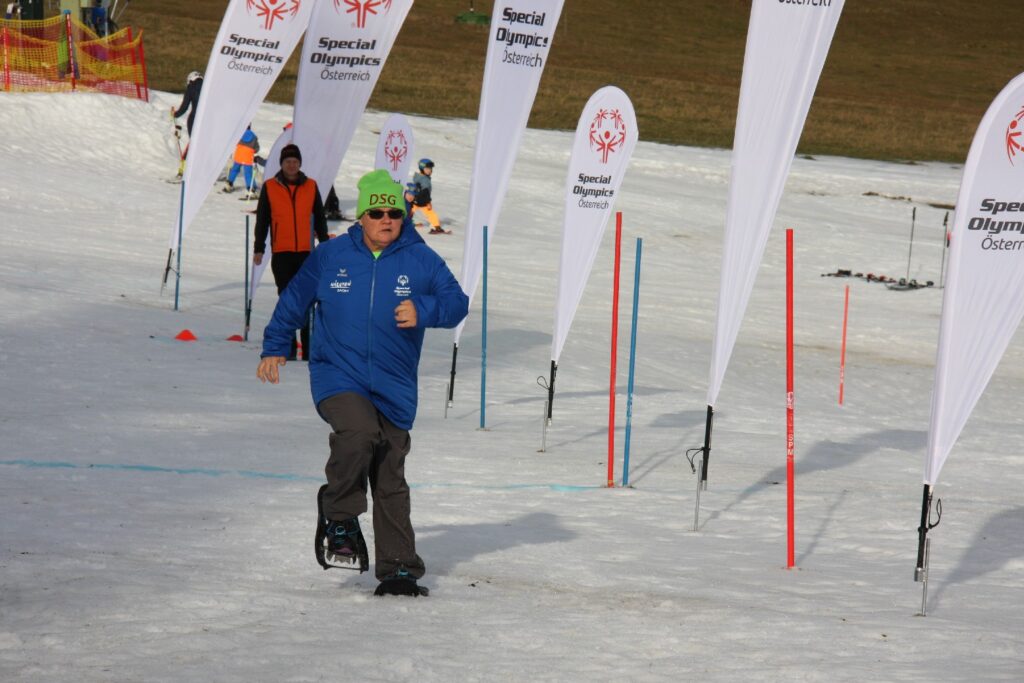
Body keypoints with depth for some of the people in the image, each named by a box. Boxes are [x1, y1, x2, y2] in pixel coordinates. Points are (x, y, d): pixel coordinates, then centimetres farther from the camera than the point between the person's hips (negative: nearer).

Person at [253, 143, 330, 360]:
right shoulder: (270, 188, 3)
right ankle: (288, 348, 1)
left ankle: (308, 349, 5)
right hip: (282, 253, -1)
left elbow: (319, 218, 14)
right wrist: (258, 249, 3)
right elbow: (262, 220, 7)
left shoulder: (311, 187, 7)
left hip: (306, 252, 1)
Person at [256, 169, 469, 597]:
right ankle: (339, 517, -9)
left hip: (393, 387, 2)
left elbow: (457, 303, -1)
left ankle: (398, 570, 12)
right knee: (358, 431, -31)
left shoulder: (421, 260, 1)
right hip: (337, 377, -1)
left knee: (390, 481, 5)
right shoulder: (330, 257, 2)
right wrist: (274, 348, 19)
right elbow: (294, 300, 16)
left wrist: (423, 310, -21)